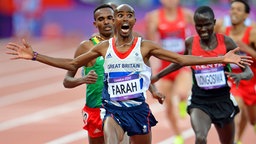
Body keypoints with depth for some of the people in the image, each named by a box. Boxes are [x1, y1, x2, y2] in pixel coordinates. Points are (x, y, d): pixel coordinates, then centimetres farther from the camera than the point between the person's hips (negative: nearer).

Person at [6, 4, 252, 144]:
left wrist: (221, 59, -10)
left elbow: (181, 59, -3)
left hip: (138, 109, 0)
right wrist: (34, 56, 4)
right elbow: (72, 64, 10)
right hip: (113, 109, 0)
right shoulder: (104, 47, 2)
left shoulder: (145, 46, -3)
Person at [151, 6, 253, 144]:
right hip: (199, 101, -1)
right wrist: (157, 76, 23)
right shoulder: (190, 43, -4)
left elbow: (249, 73, -6)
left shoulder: (225, 42, -8)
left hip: (223, 100, 1)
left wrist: (240, 76, -30)